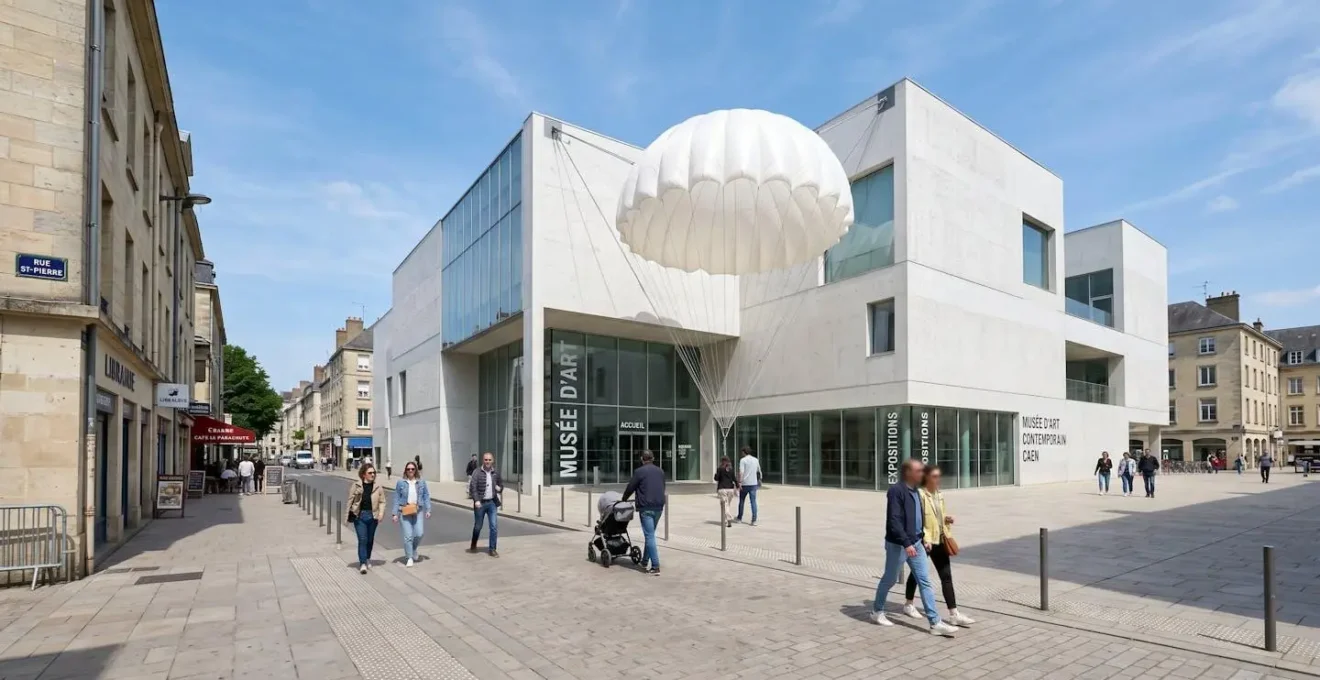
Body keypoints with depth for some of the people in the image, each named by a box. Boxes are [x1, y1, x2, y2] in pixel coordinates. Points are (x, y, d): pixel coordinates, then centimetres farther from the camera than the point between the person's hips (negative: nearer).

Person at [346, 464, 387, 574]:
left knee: (370, 539, 15)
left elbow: (382, 501, 2)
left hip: (372, 516, 2)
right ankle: (362, 563, -6)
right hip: (359, 516, -2)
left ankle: (367, 559, 36)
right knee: (362, 539, -9)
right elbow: (350, 500, 2)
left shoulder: (378, 487, -1)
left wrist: (381, 514, -9)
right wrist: (349, 515, 2)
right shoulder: (356, 486, -4)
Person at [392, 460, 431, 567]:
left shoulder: (421, 482, 4)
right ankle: (410, 558, 9)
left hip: (418, 511, 1)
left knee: (419, 534, -4)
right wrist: (395, 513, -1)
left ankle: (413, 550, 27)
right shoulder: (401, 483, 1)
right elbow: (397, 499, 3)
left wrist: (428, 510, -1)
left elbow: (426, 496, 6)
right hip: (405, 511, -1)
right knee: (408, 535, -4)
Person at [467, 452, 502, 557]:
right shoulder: (477, 472, -7)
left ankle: (492, 549, 5)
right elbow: (473, 487, -12)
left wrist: (500, 488, -3)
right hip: (480, 503, -2)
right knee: (477, 526, 11)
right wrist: (476, 500, -22)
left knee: (494, 526, -4)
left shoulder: (496, 473, 5)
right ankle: (473, 546, 33)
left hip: (492, 503, 3)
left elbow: (501, 484, 20)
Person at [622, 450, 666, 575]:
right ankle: (645, 561, 27)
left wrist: (624, 499, 18)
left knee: (650, 536, -6)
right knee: (650, 534, 19)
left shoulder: (639, 471, -5)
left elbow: (630, 488, 1)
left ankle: (656, 567, -10)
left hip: (646, 507, -6)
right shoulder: (660, 471, 13)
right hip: (659, 506, 6)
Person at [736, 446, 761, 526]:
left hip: (744, 484, -3)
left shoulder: (743, 460, -7)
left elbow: (741, 472, -18)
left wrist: (739, 482, -19)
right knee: (753, 501, 1)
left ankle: (739, 518, 25)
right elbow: (759, 471, 22)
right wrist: (759, 480, 37)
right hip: (753, 483, 3)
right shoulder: (756, 460, 9)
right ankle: (754, 520, -6)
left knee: (741, 501, 13)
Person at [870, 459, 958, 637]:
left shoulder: (915, 491, 9)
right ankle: (877, 612, 27)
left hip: (916, 543, 8)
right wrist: (906, 543, -29)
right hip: (898, 545, -8)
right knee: (889, 580, 8)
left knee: (925, 582, 4)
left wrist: (922, 538, 18)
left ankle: (935, 623, 6)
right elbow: (894, 521, -25)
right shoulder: (896, 491, -19)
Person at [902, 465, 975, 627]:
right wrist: (925, 539, -25)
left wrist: (947, 518, 0)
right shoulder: (920, 495, -16)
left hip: (940, 541, 7)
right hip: (923, 541, -6)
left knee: (947, 576, 2)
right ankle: (909, 604, 29)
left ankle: (954, 614, 3)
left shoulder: (939, 495, 9)